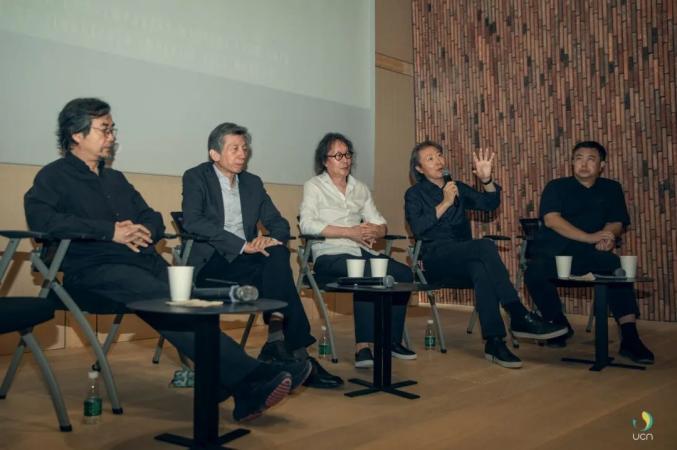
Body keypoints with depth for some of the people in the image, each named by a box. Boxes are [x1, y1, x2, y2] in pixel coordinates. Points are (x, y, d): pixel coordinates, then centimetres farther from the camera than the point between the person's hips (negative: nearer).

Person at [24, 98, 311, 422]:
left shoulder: (115, 179, 29)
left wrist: (144, 231, 1)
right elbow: (39, 218, -11)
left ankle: (244, 393, -34)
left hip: (146, 261, 6)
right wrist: (111, 231, -14)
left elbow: (154, 219, 27)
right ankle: (248, 376, -36)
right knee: (168, 302, -33)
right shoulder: (54, 176, 9)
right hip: (97, 268, -6)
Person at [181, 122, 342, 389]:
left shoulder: (253, 183, 18)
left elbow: (279, 224, 14)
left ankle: (278, 339, -29)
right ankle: (295, 352, -27)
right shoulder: (196, 178, 2)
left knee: (278, 254, -29)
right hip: (210, 263, -5)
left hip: (244, 259, 5)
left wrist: (272, 239, -12)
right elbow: (192, 221, -16)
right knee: (277, 268, -29)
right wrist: (242, 245, -24)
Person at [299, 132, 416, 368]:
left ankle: (393, 340, -10)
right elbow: (307, 225, -10)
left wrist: (373, 231, -9)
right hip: (330, 255, -5)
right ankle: (362, 347, -32)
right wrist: (350, 231, -16)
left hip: (361, 252, 5)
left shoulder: (360, 188, 22)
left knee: (404, 273, -20)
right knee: (367, 275, -35)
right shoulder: (314, 186, 7)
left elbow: (381, 226, 17)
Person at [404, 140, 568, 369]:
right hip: (436, 260, -4)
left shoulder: (457, 187, 21)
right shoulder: (414, 194, 9)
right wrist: (445, 203, -14)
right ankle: (519, 317, -35)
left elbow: (490, 203, 5)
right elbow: (418, 228, -11)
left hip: (464, 259, 4)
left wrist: (486, 180, -12)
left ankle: (494, 342, -40)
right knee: (485, 246, -32)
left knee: (481, 269, -35)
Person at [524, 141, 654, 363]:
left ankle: (629, 337, -29)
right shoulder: (557, 187, 5)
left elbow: (616, 223, 9)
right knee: (535, 273, -33)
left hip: (587, 253, 1)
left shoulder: (611, 189, 16)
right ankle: (559, 324, -6)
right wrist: (590, 238, -23)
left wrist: (609, 237, -18)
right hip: (551, 251, -1)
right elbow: (551, 219, -12)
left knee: (617, 266, -31)